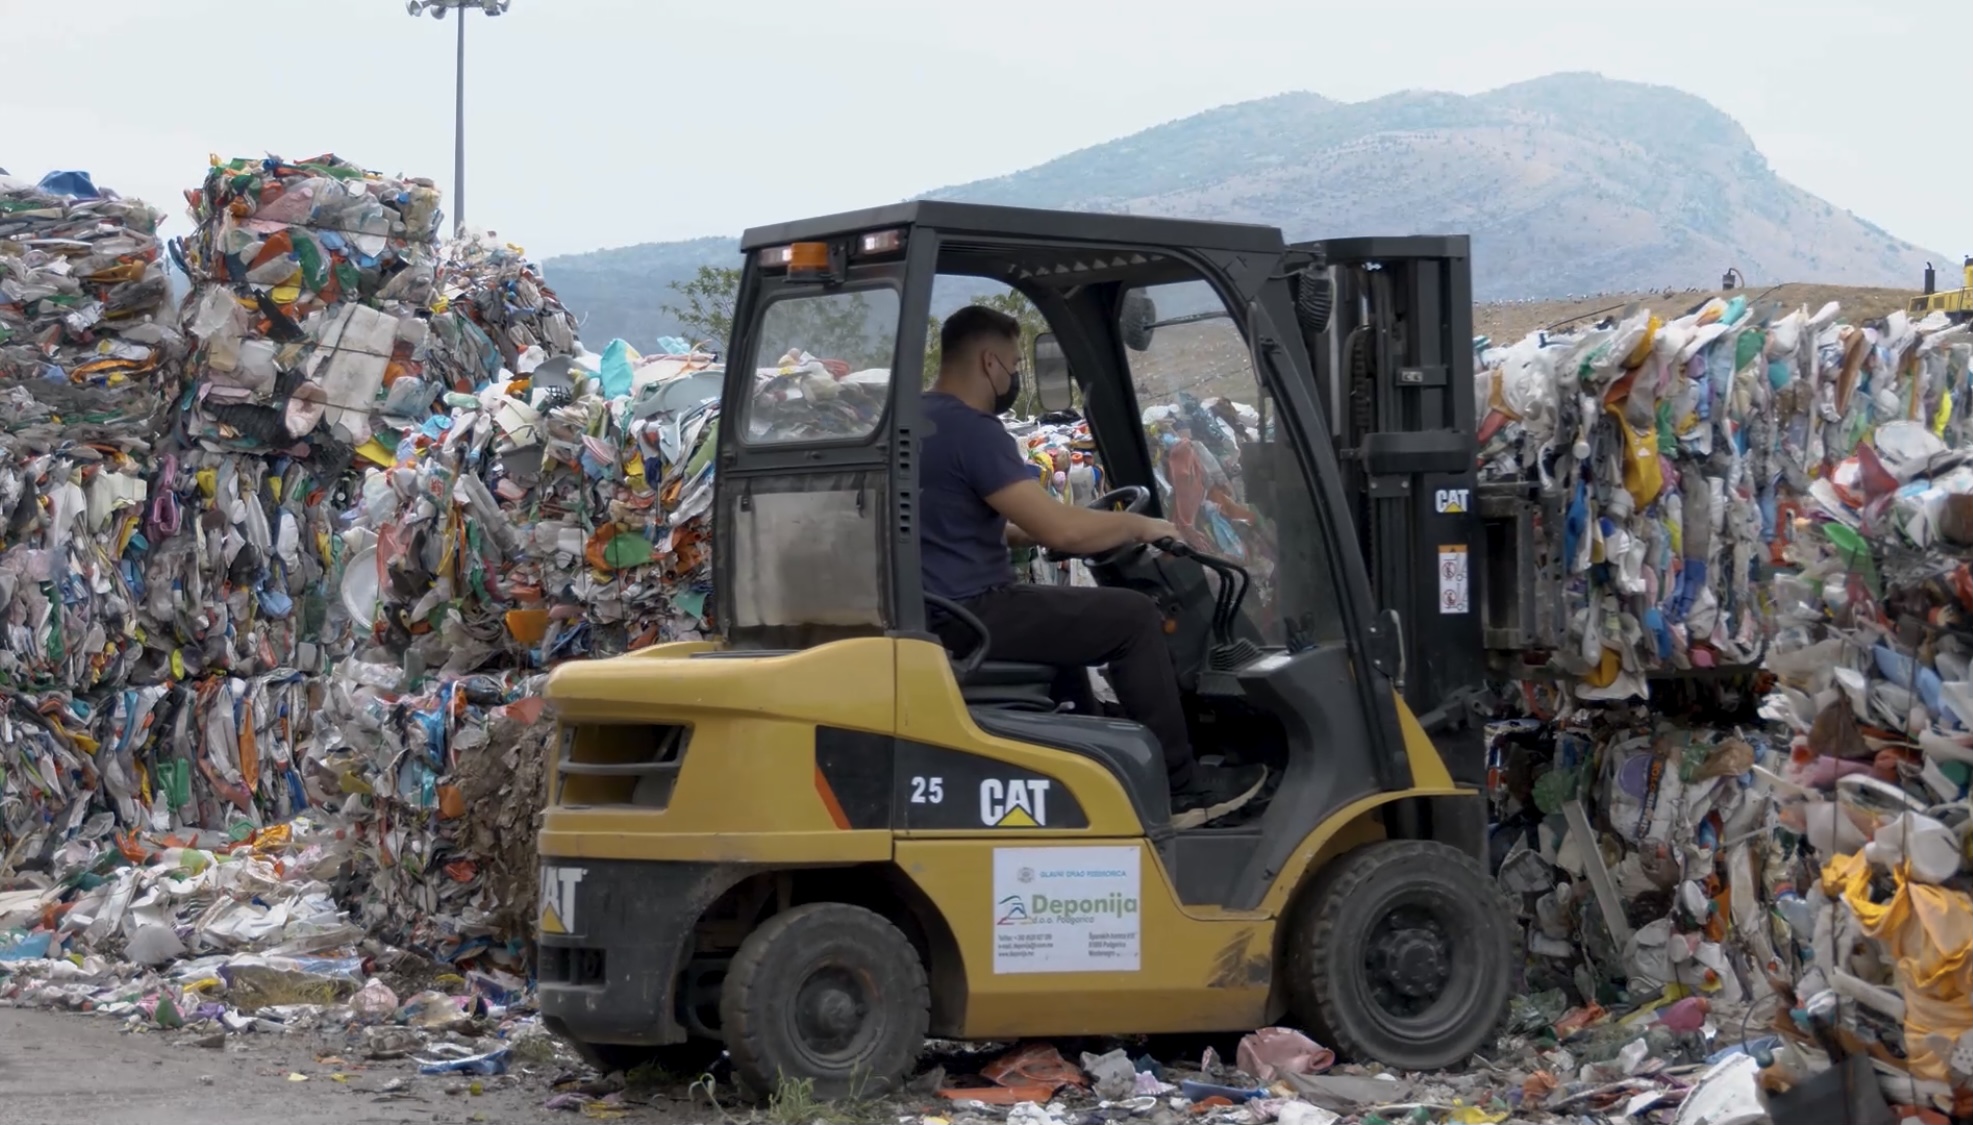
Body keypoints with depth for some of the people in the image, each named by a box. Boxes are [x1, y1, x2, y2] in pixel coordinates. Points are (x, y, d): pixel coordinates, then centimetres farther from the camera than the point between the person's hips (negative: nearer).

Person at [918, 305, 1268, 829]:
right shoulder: (972, 430, -18)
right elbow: (1061, 530, -21)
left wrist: (1034, 533, 21)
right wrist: (1137, 525, -5)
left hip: (935, 611, 11)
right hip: (969, 615, -11)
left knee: (1072, 611, 30)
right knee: (1134, 617, -5)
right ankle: (1180, 787, 0)